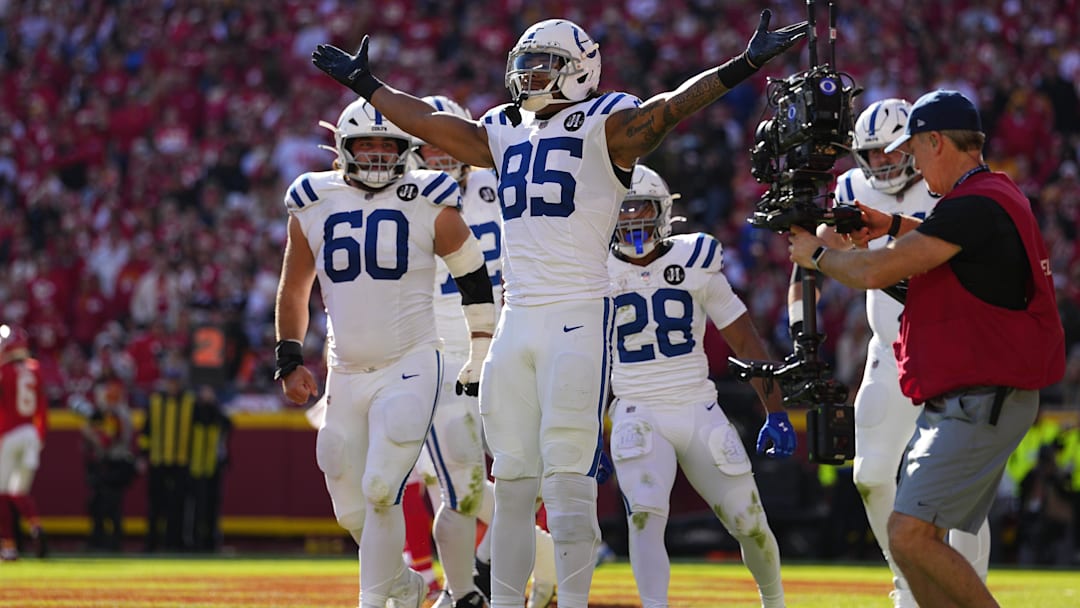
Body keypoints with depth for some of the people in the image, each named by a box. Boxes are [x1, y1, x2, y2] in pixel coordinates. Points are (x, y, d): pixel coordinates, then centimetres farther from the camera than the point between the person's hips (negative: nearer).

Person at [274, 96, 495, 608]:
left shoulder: (430, 206, -3)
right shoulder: (314, 206, 6)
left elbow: (476, 281, 6)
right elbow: (294, 290, 18)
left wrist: (480, 361, 6)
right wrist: (290, 360, 11)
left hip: (410, 368, -4)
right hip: (345, 374, 4)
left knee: (380, 490, -18)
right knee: (351, 511, 6)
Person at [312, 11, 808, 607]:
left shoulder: (604, 126, -2)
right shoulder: (506, 133, 17)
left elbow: (666, 109, -16)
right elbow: (427, 122, 28)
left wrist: (745, 66, -29)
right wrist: (365, 84, 36)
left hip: (577, 317, -6)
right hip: (516, 318, 6)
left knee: (567, 478, -9)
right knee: (512, 478, 9)